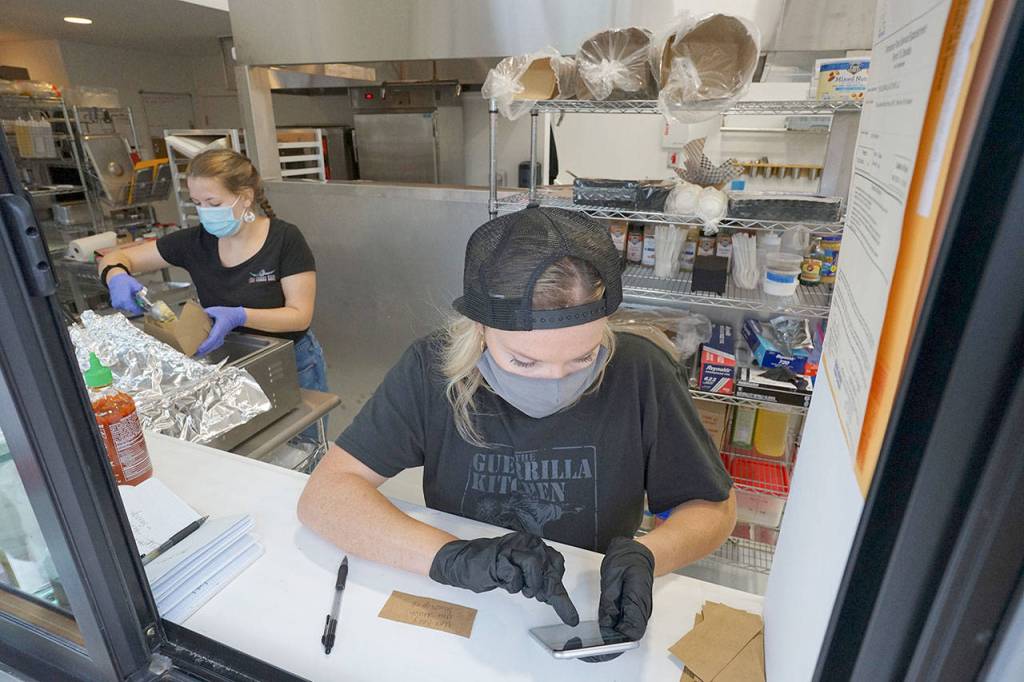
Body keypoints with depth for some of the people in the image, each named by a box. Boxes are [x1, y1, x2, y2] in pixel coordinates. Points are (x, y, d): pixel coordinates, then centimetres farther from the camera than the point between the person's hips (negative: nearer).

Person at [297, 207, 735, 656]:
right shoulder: (431, 371, -15)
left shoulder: (639, 372, -15)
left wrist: (644, 556, -21)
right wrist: (451, 557, -28)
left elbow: (714, 508, -3)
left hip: (592, 621, 0)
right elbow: (324, 495, -16)